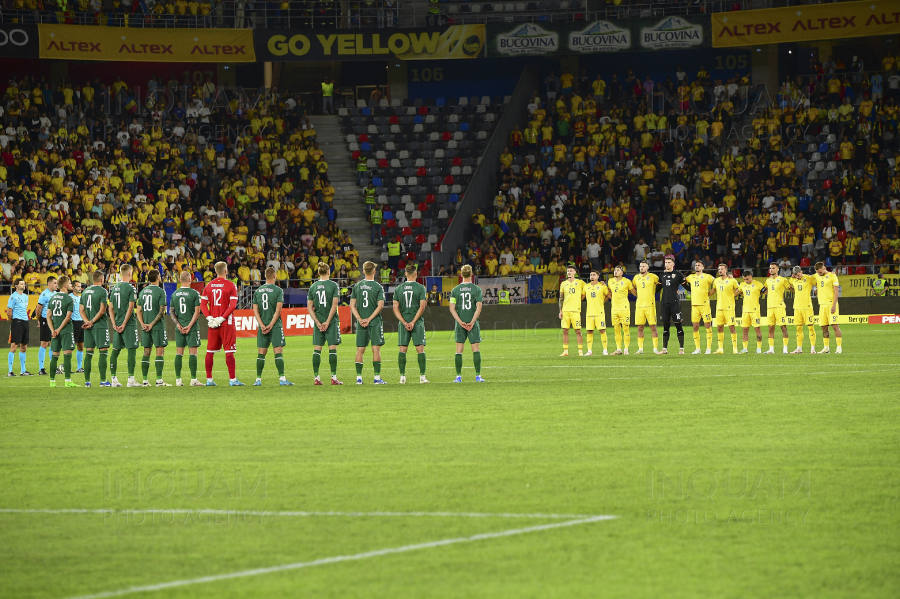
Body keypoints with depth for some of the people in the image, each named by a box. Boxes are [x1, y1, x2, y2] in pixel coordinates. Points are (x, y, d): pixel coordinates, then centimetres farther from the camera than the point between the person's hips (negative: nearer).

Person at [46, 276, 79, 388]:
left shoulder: (52, 298, 9)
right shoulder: (68, 299, -8)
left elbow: (49, 316, 5)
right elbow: (67, 317, -12)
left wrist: (53, 330, -1)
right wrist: (59, 329, -7)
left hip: (55, 331, 6)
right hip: (66, 330, -5)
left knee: (54, 355, 9)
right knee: (67, 354, -6)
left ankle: (52, 381, 10)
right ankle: (68, 381, -11)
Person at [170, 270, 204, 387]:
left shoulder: (175, 294, 6)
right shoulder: (194, 293, -7)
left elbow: (171, 311, 7)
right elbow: (197, 312, -11)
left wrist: (178, 324, 2)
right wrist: (189, 326, -9)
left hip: (179, 328, 4)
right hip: (192, 328, -4)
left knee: (179, 353, 7)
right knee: (193, 353, -3)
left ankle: (178, 379, 7)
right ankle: (193, 380, -6)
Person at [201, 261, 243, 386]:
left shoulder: (209, 286, 8)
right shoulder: (230, 285, -6)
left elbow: (203, 304, 3)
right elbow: (233, 305, -13)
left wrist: (209, 318, -3)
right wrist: (222, 318, -12)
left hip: (213, 324, 4)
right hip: (227, 323, -4)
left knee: (210, 351, 10)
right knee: (229, 351, -4)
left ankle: (209, 379, 12)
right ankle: (232, 379, -6)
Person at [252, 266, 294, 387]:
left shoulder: (258, 291, 8)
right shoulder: (278, 290, -5)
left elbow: (255, 310, 2)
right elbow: (278, 309, -11)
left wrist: (262, 325, -3)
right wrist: (271, 325, -9)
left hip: (262, 326, 4)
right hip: (276, 326, -4)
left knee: (261, 353, 7)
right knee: (278, 352, -5)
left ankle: (258, 379, 6)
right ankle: (282, 378, -12)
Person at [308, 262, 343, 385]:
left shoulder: (313, 287, 5)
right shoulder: (333, 285, -5)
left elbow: (309, 306, 2)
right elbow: (334, 305, -10)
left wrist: (318, 322, -1)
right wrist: (328, 322, -8)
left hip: (318, 322, 3)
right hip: (331, 321, -3)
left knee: (317, 350, 5)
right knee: (332, 349, -1)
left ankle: (316, 377, 3)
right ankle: (333, 377, -5)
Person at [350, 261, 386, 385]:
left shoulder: (357, 286, 6)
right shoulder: (378, 287, -5)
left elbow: (352, 305, 3)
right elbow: (380, 306, -12)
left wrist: (360, 319, -2)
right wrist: (369, 319, -9)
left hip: (361, 323, 3)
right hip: (375, 322, -3)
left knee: (360, 350, 6)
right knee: (376, 349, -2)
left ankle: (359, 377, 5)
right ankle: (377, 377, -5)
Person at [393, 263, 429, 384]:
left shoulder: (398, 288, 5)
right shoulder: (420, 288, -3)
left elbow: (395, 308, 1)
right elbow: (422, 307, -10)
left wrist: (404, 323, -2)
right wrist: (413, 322, -8)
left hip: (403, 323, 2)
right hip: (417, 322, -2)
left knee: (402, 350, 4)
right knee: (420, 349, 1)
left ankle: (402, 376, 0)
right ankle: (422, 376, -2)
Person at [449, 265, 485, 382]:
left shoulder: (455, 290, 2)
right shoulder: (476, 289, -3)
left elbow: (452, 308, -3)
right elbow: (478, 308, -9)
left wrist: (461, 322, -6)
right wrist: (472, 322, -8)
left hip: (460, 324, 1)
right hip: (472, 322, -1)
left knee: (459, 350, 5)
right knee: (476, 349, 2)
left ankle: (458, 376, 3)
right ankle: (478, 376, -2)